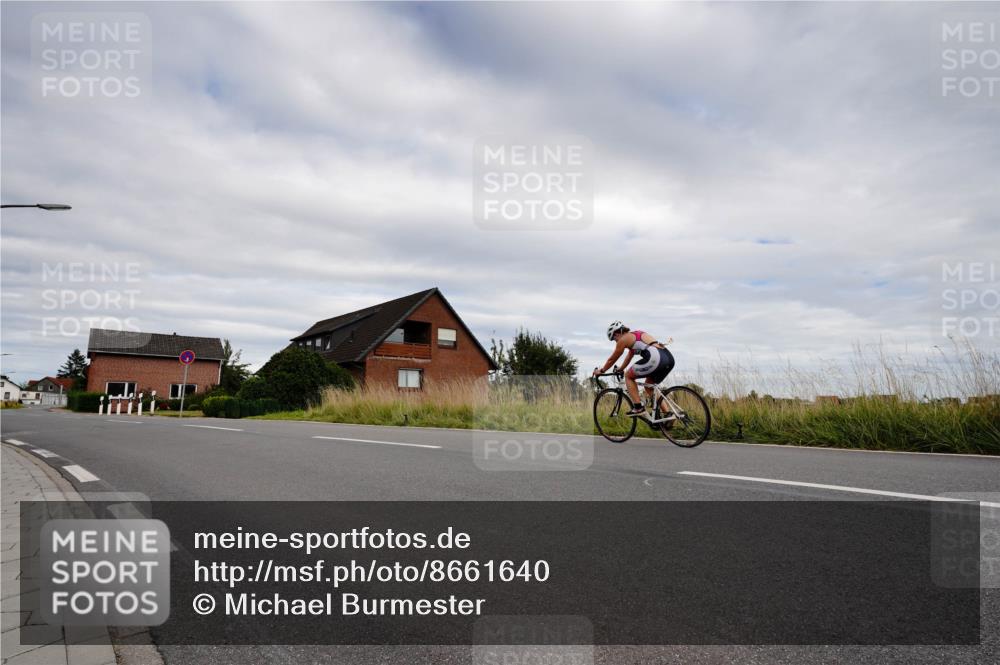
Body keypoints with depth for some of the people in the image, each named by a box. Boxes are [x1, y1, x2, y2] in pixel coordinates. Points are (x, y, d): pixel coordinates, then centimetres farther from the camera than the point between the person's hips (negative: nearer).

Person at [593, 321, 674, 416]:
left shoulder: (623, 339, 6)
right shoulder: (637, 334, 30)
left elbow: (612, 359, 17)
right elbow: (629, 357, 42)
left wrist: (601, 371, 32)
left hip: (656, 358, -8)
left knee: (628, 376, 12)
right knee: (649, 386, 25)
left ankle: (638, 407, 3)